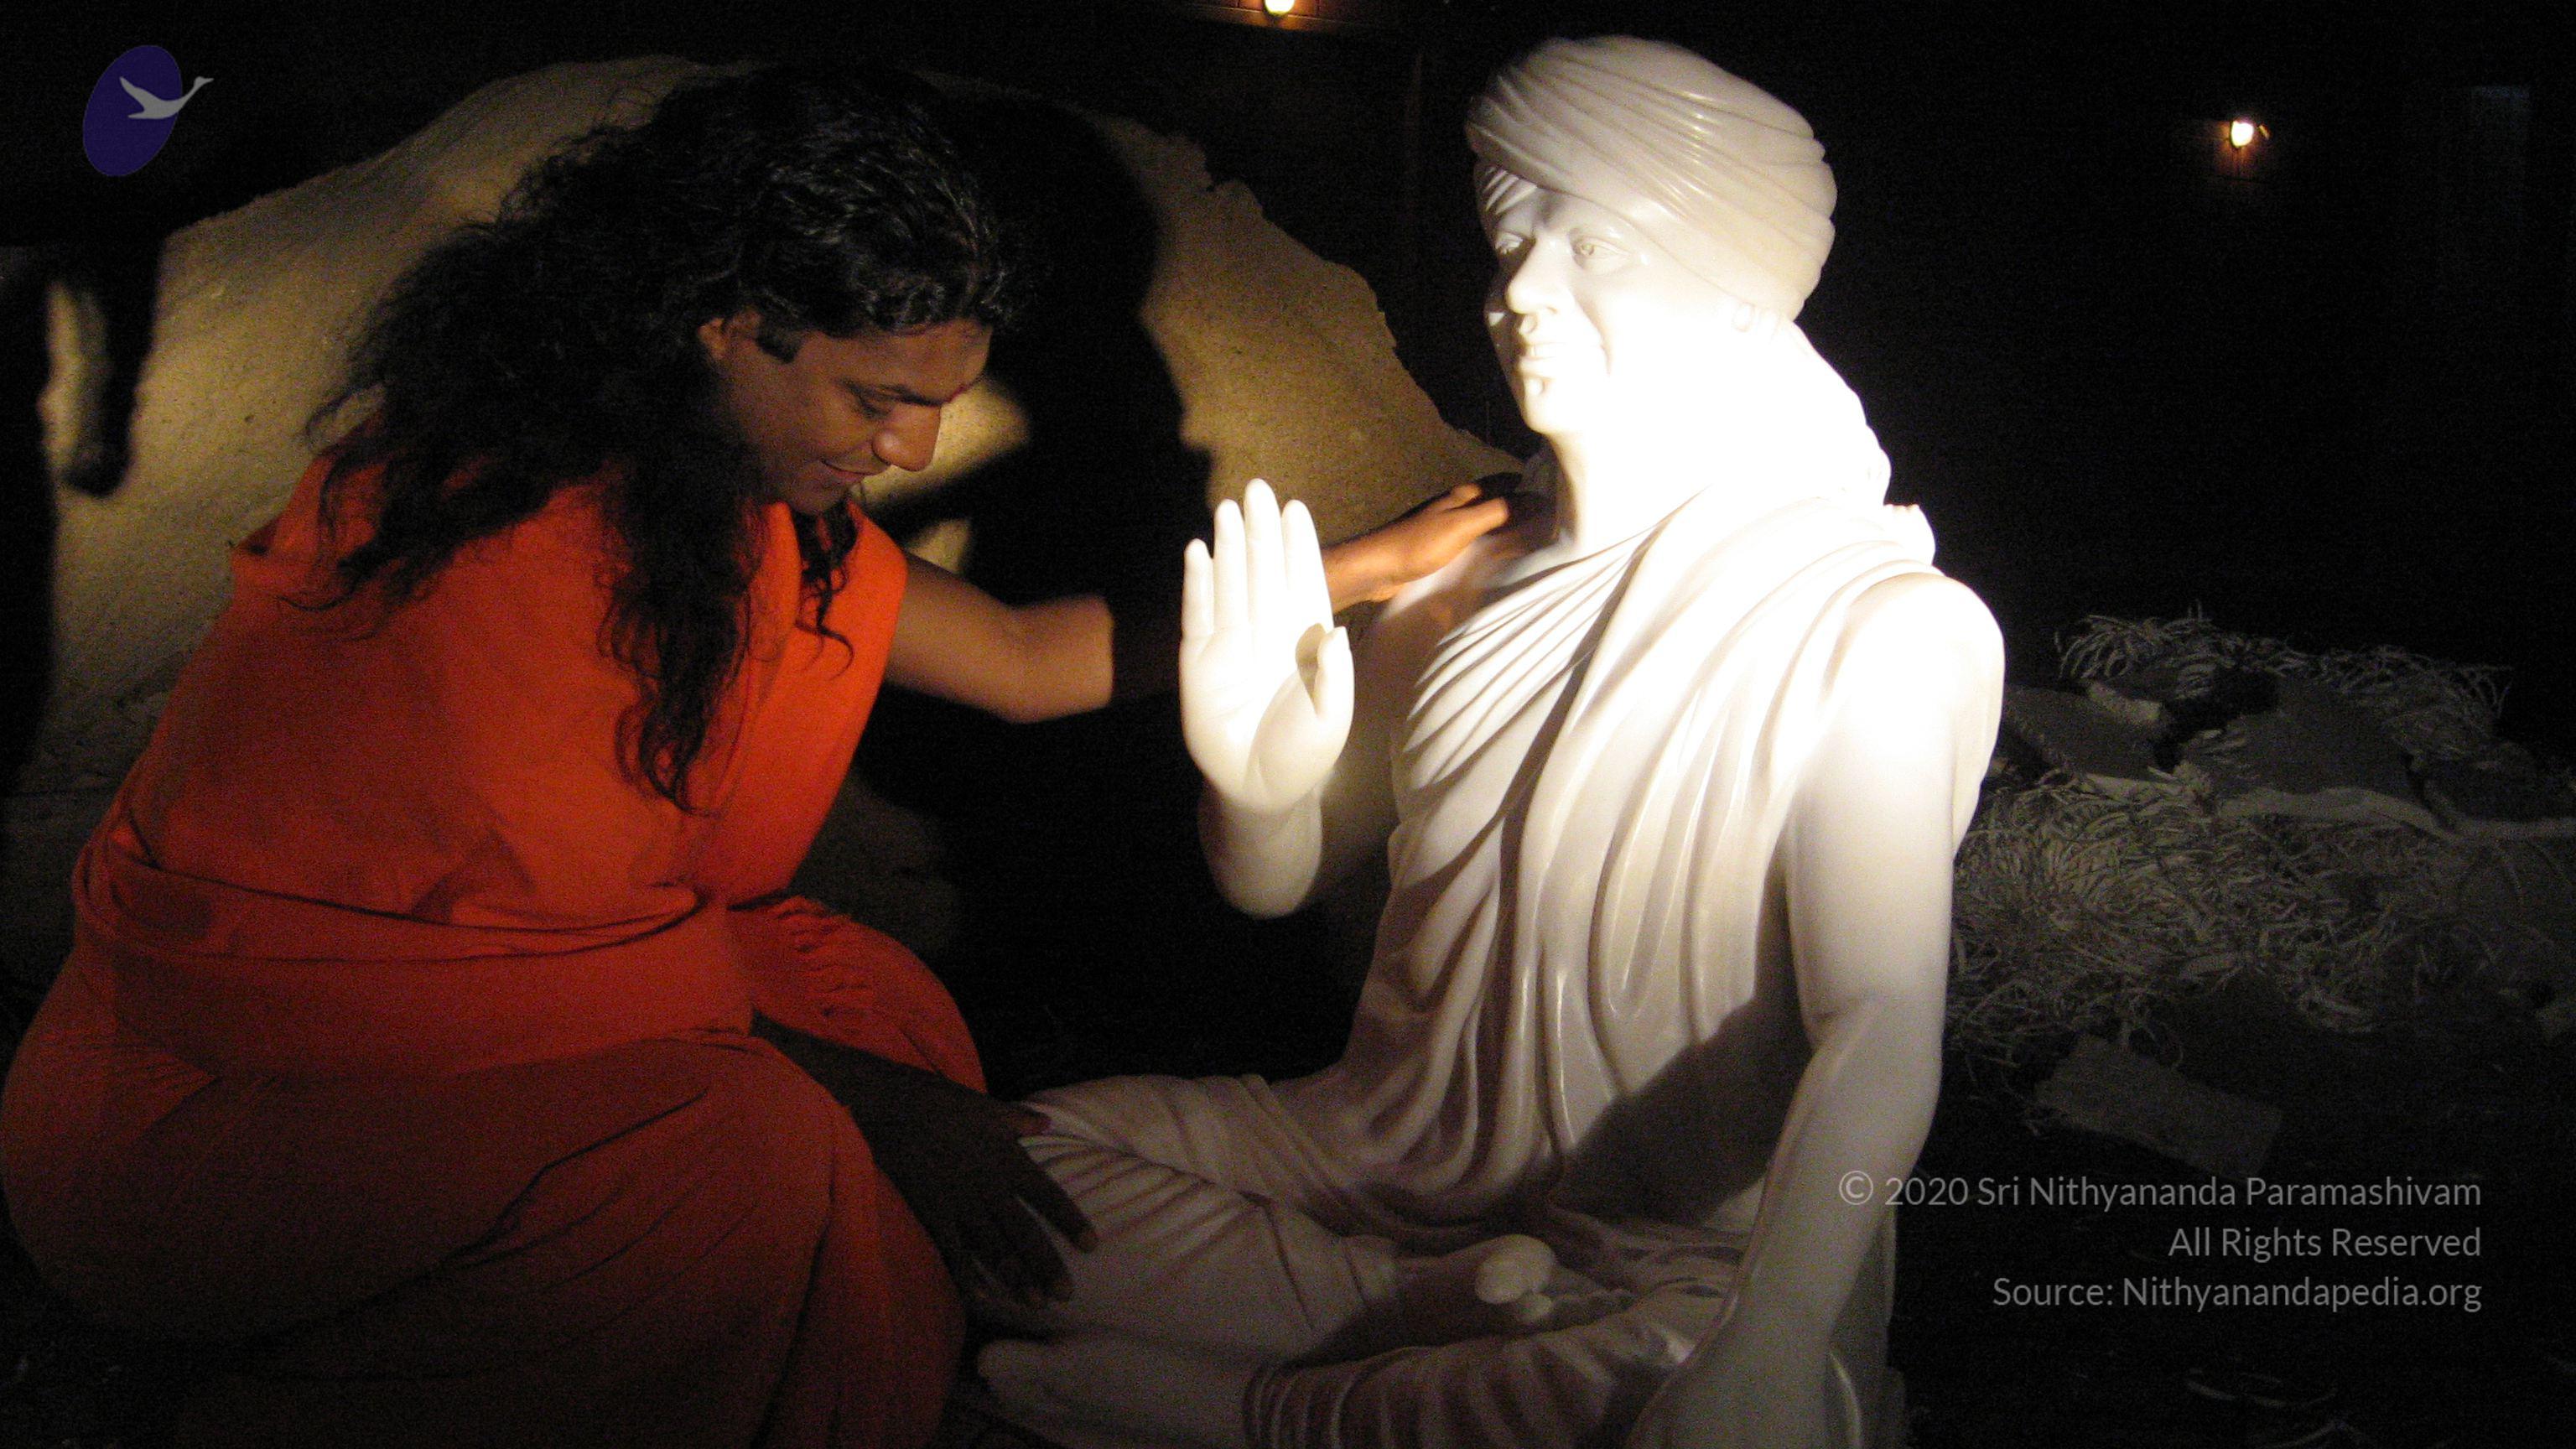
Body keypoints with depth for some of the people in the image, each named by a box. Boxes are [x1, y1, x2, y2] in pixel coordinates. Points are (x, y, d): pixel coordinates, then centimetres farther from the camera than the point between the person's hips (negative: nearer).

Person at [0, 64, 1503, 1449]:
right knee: (756, 1165, -28)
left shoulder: (735, 475, 0)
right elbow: (569, 912, -19)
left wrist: (1352, 566, 4)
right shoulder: (503, 521, -26)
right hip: (214, 1091, -8)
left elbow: (1017, 661, 3)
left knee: (890, 1010, -10)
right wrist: (872, 1096, -14)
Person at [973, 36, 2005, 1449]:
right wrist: (1259, 785, -19)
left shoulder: (1877, 637, -12)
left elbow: (1882, 1031, -24)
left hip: (1682, 1258, -5)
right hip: (1392, 1164, 6)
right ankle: (1454, 1322, -9)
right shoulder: (1470, 584, 5)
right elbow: (1274, 883, 7)